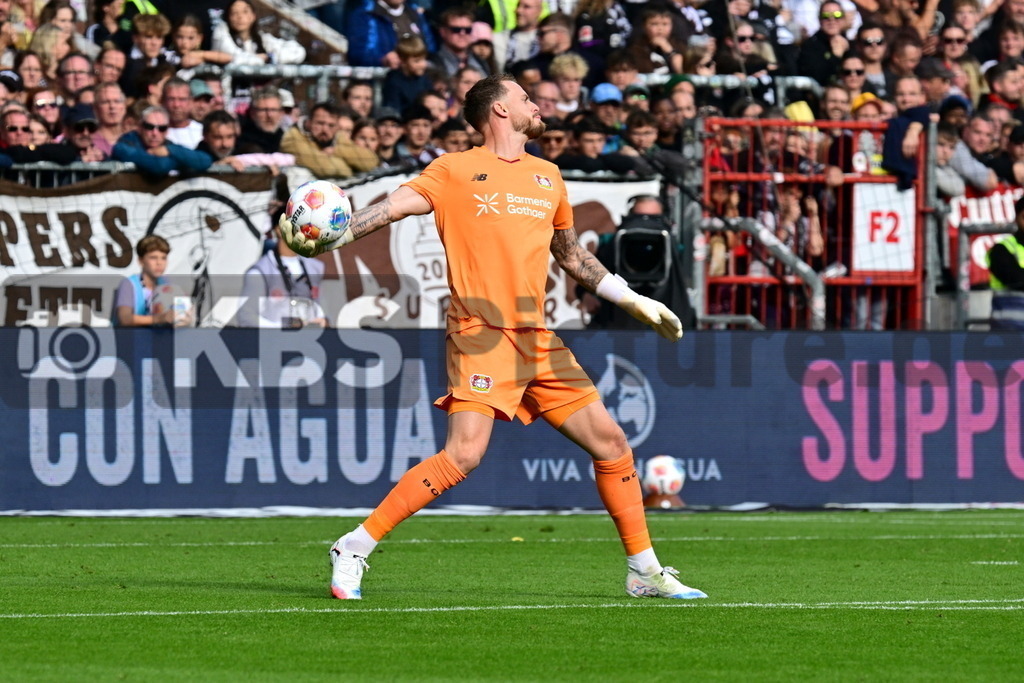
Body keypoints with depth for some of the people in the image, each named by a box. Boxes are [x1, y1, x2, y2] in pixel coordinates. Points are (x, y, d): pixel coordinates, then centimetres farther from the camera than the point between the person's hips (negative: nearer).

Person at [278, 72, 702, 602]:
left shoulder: (547, 177, 18)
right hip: (481, 334, -6)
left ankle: (645, 572, 19)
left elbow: (569, 252, 31)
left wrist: (632, 300, 31)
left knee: (611, 443, 5)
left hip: (538, 339, 6)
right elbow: (393, 206, -9)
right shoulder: (456, 171, 1)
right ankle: (355, 549, -12)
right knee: (465, 453, -21)